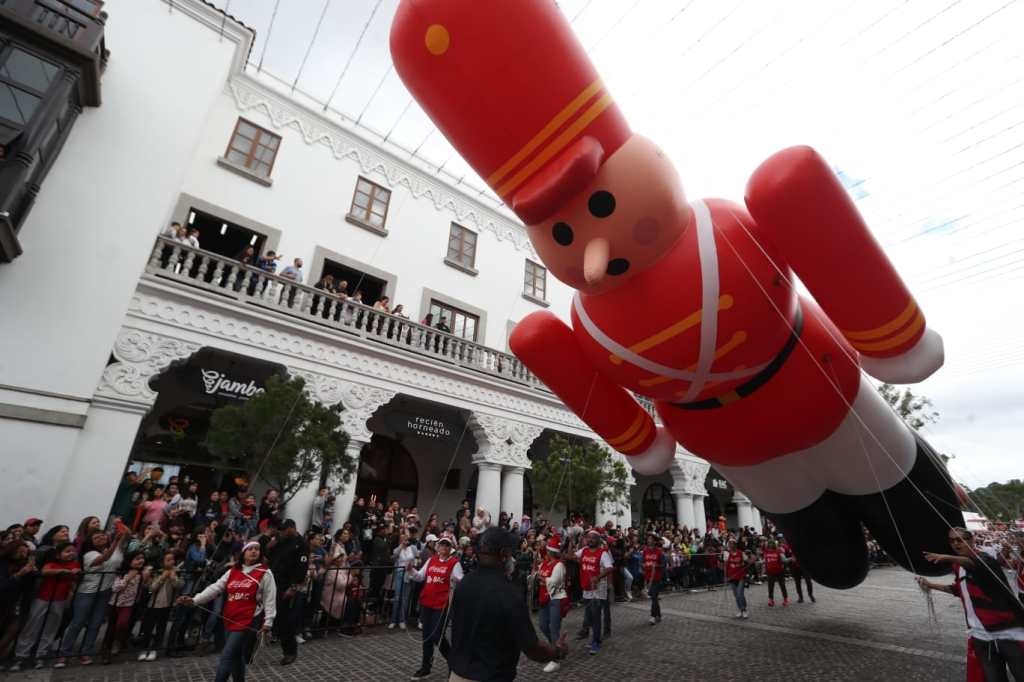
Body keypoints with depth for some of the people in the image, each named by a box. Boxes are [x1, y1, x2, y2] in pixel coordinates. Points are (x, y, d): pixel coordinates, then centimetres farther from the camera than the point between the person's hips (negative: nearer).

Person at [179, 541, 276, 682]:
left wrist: (268, 621, -11)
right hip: (231, 620, 6)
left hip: (248, 621, -6)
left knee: (227, 657, -6)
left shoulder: (265, 573, -7)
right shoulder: (232, 571, 8)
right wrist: (194, 600, -12)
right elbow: (215, 588, 2)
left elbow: (270, 599, -8)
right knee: (236, 657, 17)